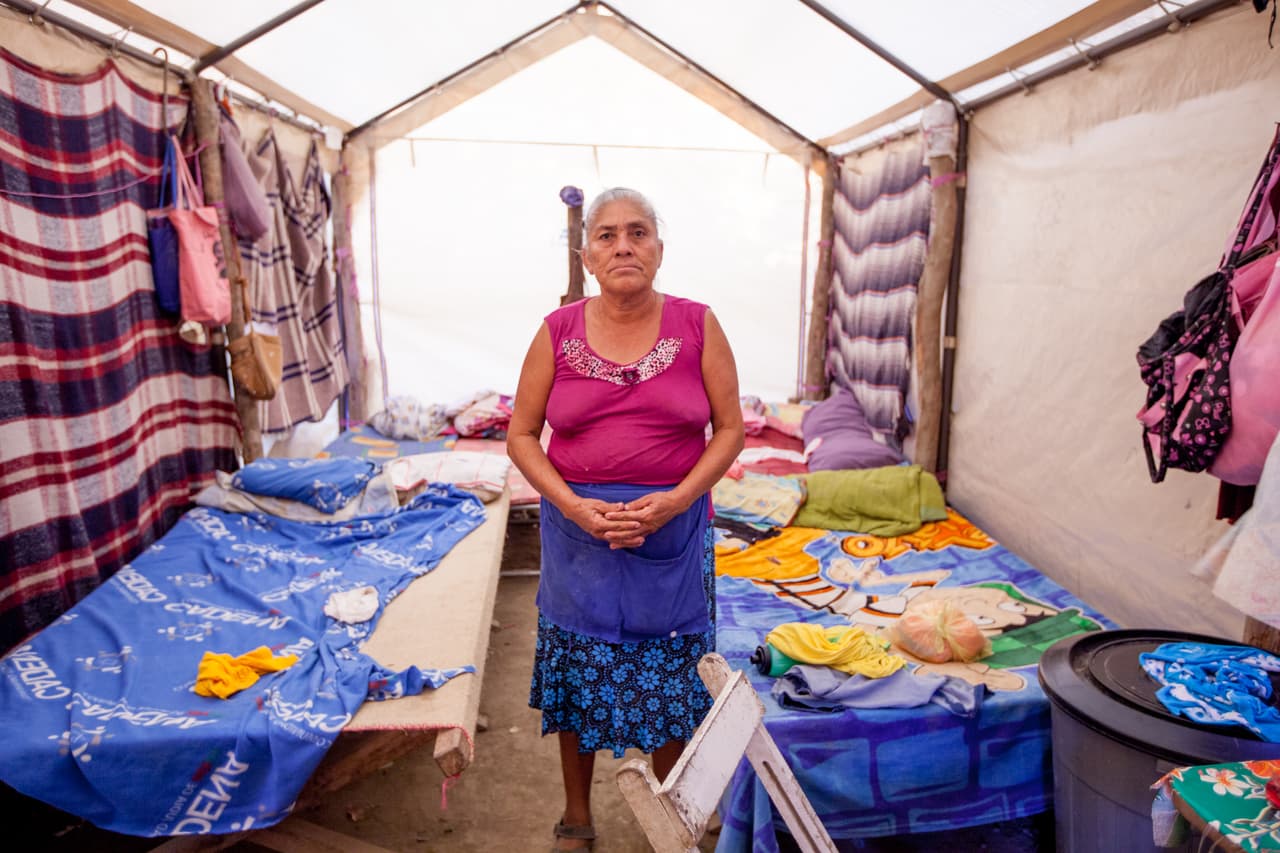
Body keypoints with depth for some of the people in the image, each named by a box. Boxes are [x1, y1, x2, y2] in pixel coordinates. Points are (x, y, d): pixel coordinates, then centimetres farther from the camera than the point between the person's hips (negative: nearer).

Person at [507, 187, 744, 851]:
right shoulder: (557, 332, -2)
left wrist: (677, 499, -16)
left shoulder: (697, 325, -3)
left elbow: (730, 428, -2)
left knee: (671, 676, 11)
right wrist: (571, 504, -14)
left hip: (673, 528, 0)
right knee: (577, 673, 13)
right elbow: (521, 435, 1)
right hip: (578, 531, 1)